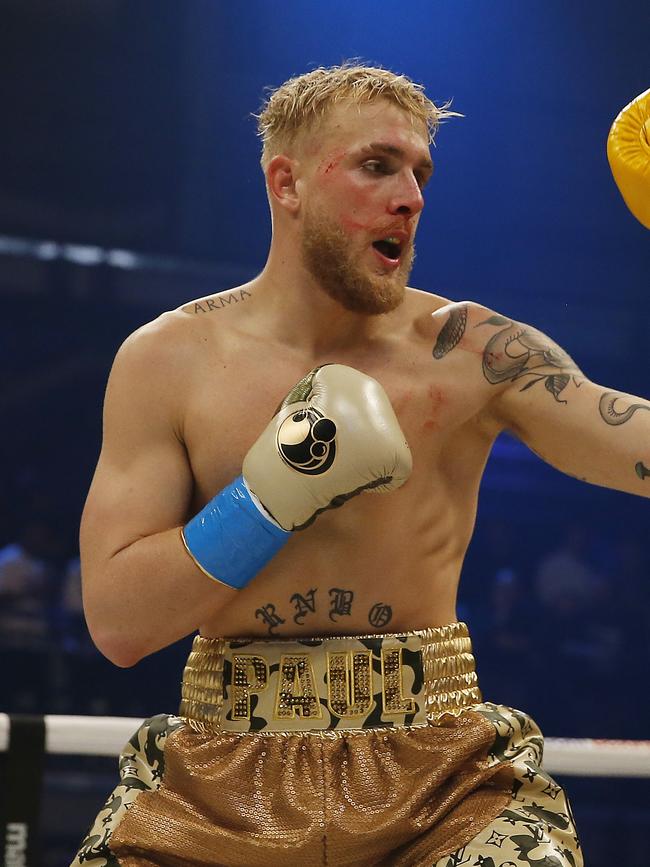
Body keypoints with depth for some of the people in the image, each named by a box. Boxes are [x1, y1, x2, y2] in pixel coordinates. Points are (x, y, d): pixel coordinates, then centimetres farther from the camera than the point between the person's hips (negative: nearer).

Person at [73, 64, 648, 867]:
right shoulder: (169, 361, 1)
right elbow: (116, 621, -6)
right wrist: (280, 492, -14)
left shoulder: (469, 353, 0)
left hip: (439, 771, 0)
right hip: (223, 775, 1)